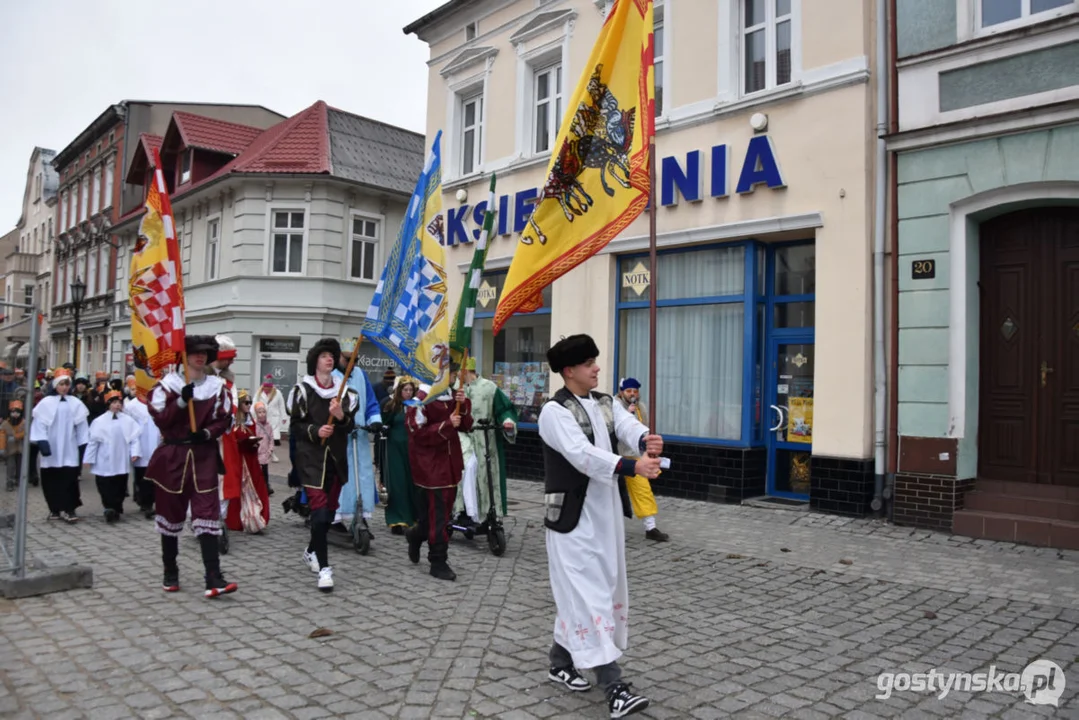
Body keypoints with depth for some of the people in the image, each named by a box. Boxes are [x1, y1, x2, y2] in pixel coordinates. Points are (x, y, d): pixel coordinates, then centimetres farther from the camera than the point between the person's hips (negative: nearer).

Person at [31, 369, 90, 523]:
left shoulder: (76, 403, 3)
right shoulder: (46, 403, -1)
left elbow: (81, 426, 5)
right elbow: (40, 424, -2)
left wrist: (83, 447, 3)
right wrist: (42, 442, -13)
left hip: (69, 449, 0)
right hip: (51, 448, 0)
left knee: (69, 478, -7)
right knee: (51, 479, 6)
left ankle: (67, 509, -4)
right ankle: (54, 508, 17)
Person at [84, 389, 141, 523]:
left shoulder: (128, 420, 0)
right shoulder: (99, 421, -4)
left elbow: (134, 438, 0)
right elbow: (93, 441, -1)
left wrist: (135, 453, -11)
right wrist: (89, 459, 0)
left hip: (122, 463, 2)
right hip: (104, 463, -1)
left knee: (120, 487, 8)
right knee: (106, 487, -5)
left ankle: (115, 509, 18)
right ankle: (110, 508, -5)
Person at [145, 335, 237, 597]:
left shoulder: (217, 386, 4)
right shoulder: (167, 383, -1)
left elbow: (224, 419, 4)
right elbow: (160, 418, -10)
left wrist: (207, 433, -14)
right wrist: (182, 400, -22)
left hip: (204, 455, 0)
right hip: (172, 455, 0)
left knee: (207, 513, -7)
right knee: (170, 513, 10)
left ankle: (213, 579, -11)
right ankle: (170, 573, 26)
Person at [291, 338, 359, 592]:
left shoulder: (344, 391, 7)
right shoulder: (303, 389, -2)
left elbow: (350, 426, 3)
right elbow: (295, 426, -1)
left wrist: (341, 416, -18)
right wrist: (315, 431, -18)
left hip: (336, 457, 5)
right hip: (311, 457, -4)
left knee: (329, 510, 15)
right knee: (319, 509, -13)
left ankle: (311, 551, 38)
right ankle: (324, 567, -10)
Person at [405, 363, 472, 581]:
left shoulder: (451, 395, 10)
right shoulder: (422, 399, -14)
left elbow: (465, 426, 8)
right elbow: (417, 433, -18)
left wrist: (463, 406, -9)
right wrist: (446, 425, -24)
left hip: (450, 459, 8)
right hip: (430, 462, -8)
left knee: (445, 506, 16)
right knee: (439, 511, -6)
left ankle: (417, 534, 41)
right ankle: (438, 562, 5)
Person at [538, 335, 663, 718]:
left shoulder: (606, 404, 9)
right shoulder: (554, 411, -13)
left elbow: (628, 425, -10)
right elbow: (582, 454, -27)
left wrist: (646, 440, -35)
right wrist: (632, 467, -38)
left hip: (606, 514, 8)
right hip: (573, 516, -8)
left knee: (601, 590, 15)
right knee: (588, 595, -7)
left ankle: (560, 662, 33)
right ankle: (614, 688, -4)